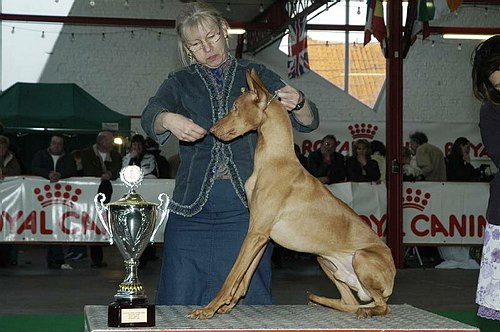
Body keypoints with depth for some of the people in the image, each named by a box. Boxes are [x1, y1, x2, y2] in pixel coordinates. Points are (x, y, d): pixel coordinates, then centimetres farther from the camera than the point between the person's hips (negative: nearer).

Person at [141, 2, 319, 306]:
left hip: (246, 210, -1)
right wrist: (168, 120, -32)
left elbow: (309, 122, 6)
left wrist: (298, 103, -18)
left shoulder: (256, 75, 12)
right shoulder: (180, 83, 13)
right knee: (181, 303, 0)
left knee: (248, 300, 0)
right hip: (194, 210, 1)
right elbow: (150, 117, -7)